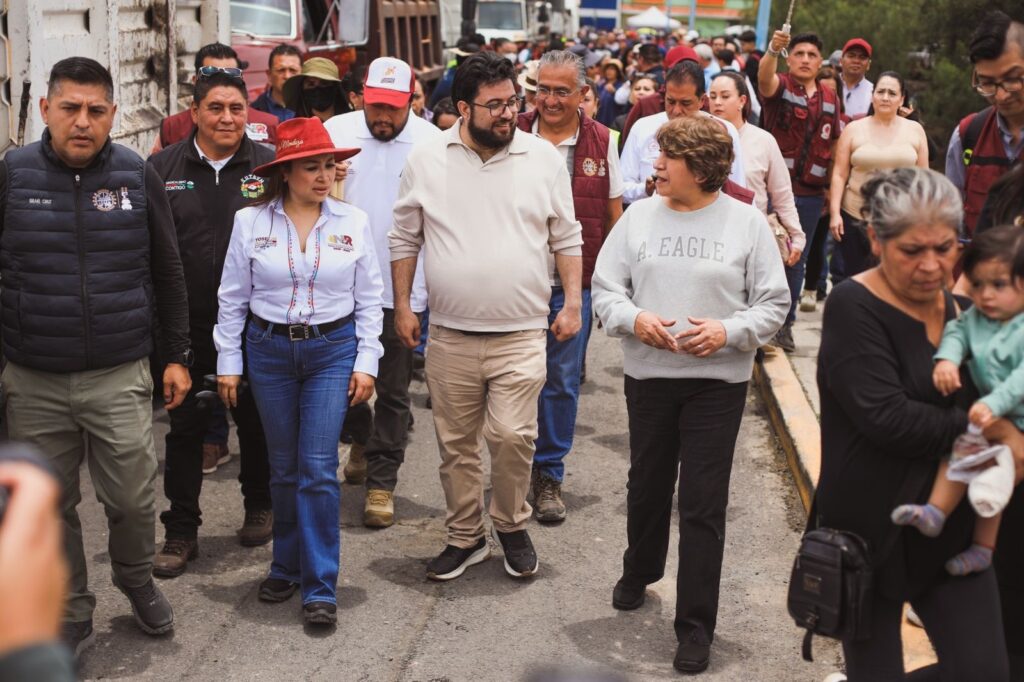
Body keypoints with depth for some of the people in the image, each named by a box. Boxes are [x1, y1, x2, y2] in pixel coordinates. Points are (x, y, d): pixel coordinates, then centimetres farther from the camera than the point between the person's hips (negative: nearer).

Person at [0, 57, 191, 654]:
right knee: (50, 506, 10)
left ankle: (137, 581, 34)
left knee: (133, 498, 4)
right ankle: (71, 615, 28)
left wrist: (177, 356, 7)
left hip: (120, 377, 0)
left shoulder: (139, 177, -1)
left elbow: (168, 274, 7)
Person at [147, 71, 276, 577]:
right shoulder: (163, 168, 2)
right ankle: (181, 531, 18)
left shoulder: (267, 166, 0)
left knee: (256, 422, 14)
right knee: (184, 428, 6)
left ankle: (260, 506, 35)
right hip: (186, 326, 0)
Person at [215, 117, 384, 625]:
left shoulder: (353, 222, -1)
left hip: (333, 350, -1)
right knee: (284, 468, 10)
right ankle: (287, 568, 28)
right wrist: (228, 363, 3)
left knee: (318, 469, -7)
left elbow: (368, 298, 4)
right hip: (268, 350, 1)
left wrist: (366, 362, -1)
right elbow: (232, 297, 4)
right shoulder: (250, 222, -2)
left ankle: (320, 588, 1)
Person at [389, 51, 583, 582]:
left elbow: (566, 238, 8)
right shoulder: (426, 160, 1)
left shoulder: (544, 158, 1)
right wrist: (402, 306, 4)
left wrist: (572, 303, 1)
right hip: (449, 335, 1)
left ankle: (512, 526, 18)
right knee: (456, 443, 10)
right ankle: (464, 536, 28)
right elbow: (405, 238, 8)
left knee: (513, 436, -7)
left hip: (521, 334, -1)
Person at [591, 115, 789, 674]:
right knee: (646, 486, 19)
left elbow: (773, 304, -2)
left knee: (703, 505, -1)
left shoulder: (746, 222, -4)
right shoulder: (638, 216, 2)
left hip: (718, 381, -3)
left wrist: (729, 331, -18)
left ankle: (696, 626, 10)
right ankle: (639, 572, 46)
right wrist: (635, 319, -16)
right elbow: (605, 289, 3)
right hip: (648, 375, 3)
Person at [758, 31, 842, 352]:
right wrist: (773, 49, -47)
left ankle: (785, 323, 19)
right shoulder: (780, 86, -3)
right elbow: (764, 76, -27)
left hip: (810, 193, 4)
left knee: (796, 260, 10)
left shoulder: (830, 99, 12)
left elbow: (832, 146, 16)